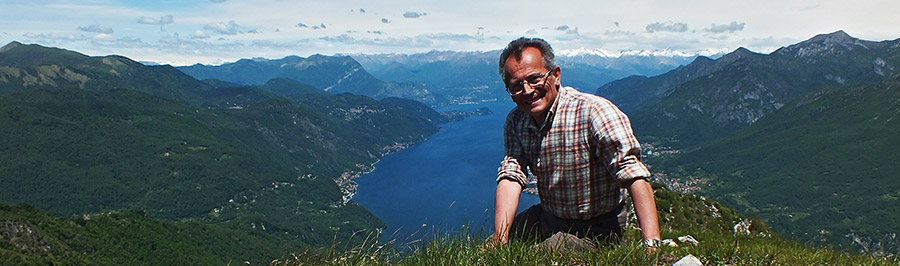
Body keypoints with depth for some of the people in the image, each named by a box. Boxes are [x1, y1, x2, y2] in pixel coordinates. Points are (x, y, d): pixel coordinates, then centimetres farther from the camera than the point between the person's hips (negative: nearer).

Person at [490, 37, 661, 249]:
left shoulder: (594, 111, -24)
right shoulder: (515, 122, -4)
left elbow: (634, 176, -31)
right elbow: (510, 177, -13)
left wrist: (652, 245, -40)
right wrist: (499, 240, -25)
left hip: (596, 230, -5)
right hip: (547, 219, 5)